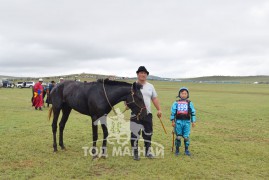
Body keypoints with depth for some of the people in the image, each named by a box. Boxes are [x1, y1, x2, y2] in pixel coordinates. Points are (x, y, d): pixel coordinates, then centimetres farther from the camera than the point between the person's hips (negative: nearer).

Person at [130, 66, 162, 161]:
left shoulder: (150, 86, 11)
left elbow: (154, 99, 13)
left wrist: (159, 109, 4)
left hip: (147, 114, 4)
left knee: (148, 134, 11)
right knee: (134, 134, 0)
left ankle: (148, 152, 26)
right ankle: (135, 153, 13)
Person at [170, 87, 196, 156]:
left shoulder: (190, 103, 7)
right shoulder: (176, 103, 5)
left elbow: (193, 112, 9)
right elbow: (173, 112, 5)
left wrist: (193, 121, 7)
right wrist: (173, 121, 2)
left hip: (187, 122, 0)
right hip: (178, 121, 0)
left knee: (186, 137, 2)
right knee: (178, 137, 4)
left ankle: (186, 150, 17)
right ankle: (177, 149, 18)